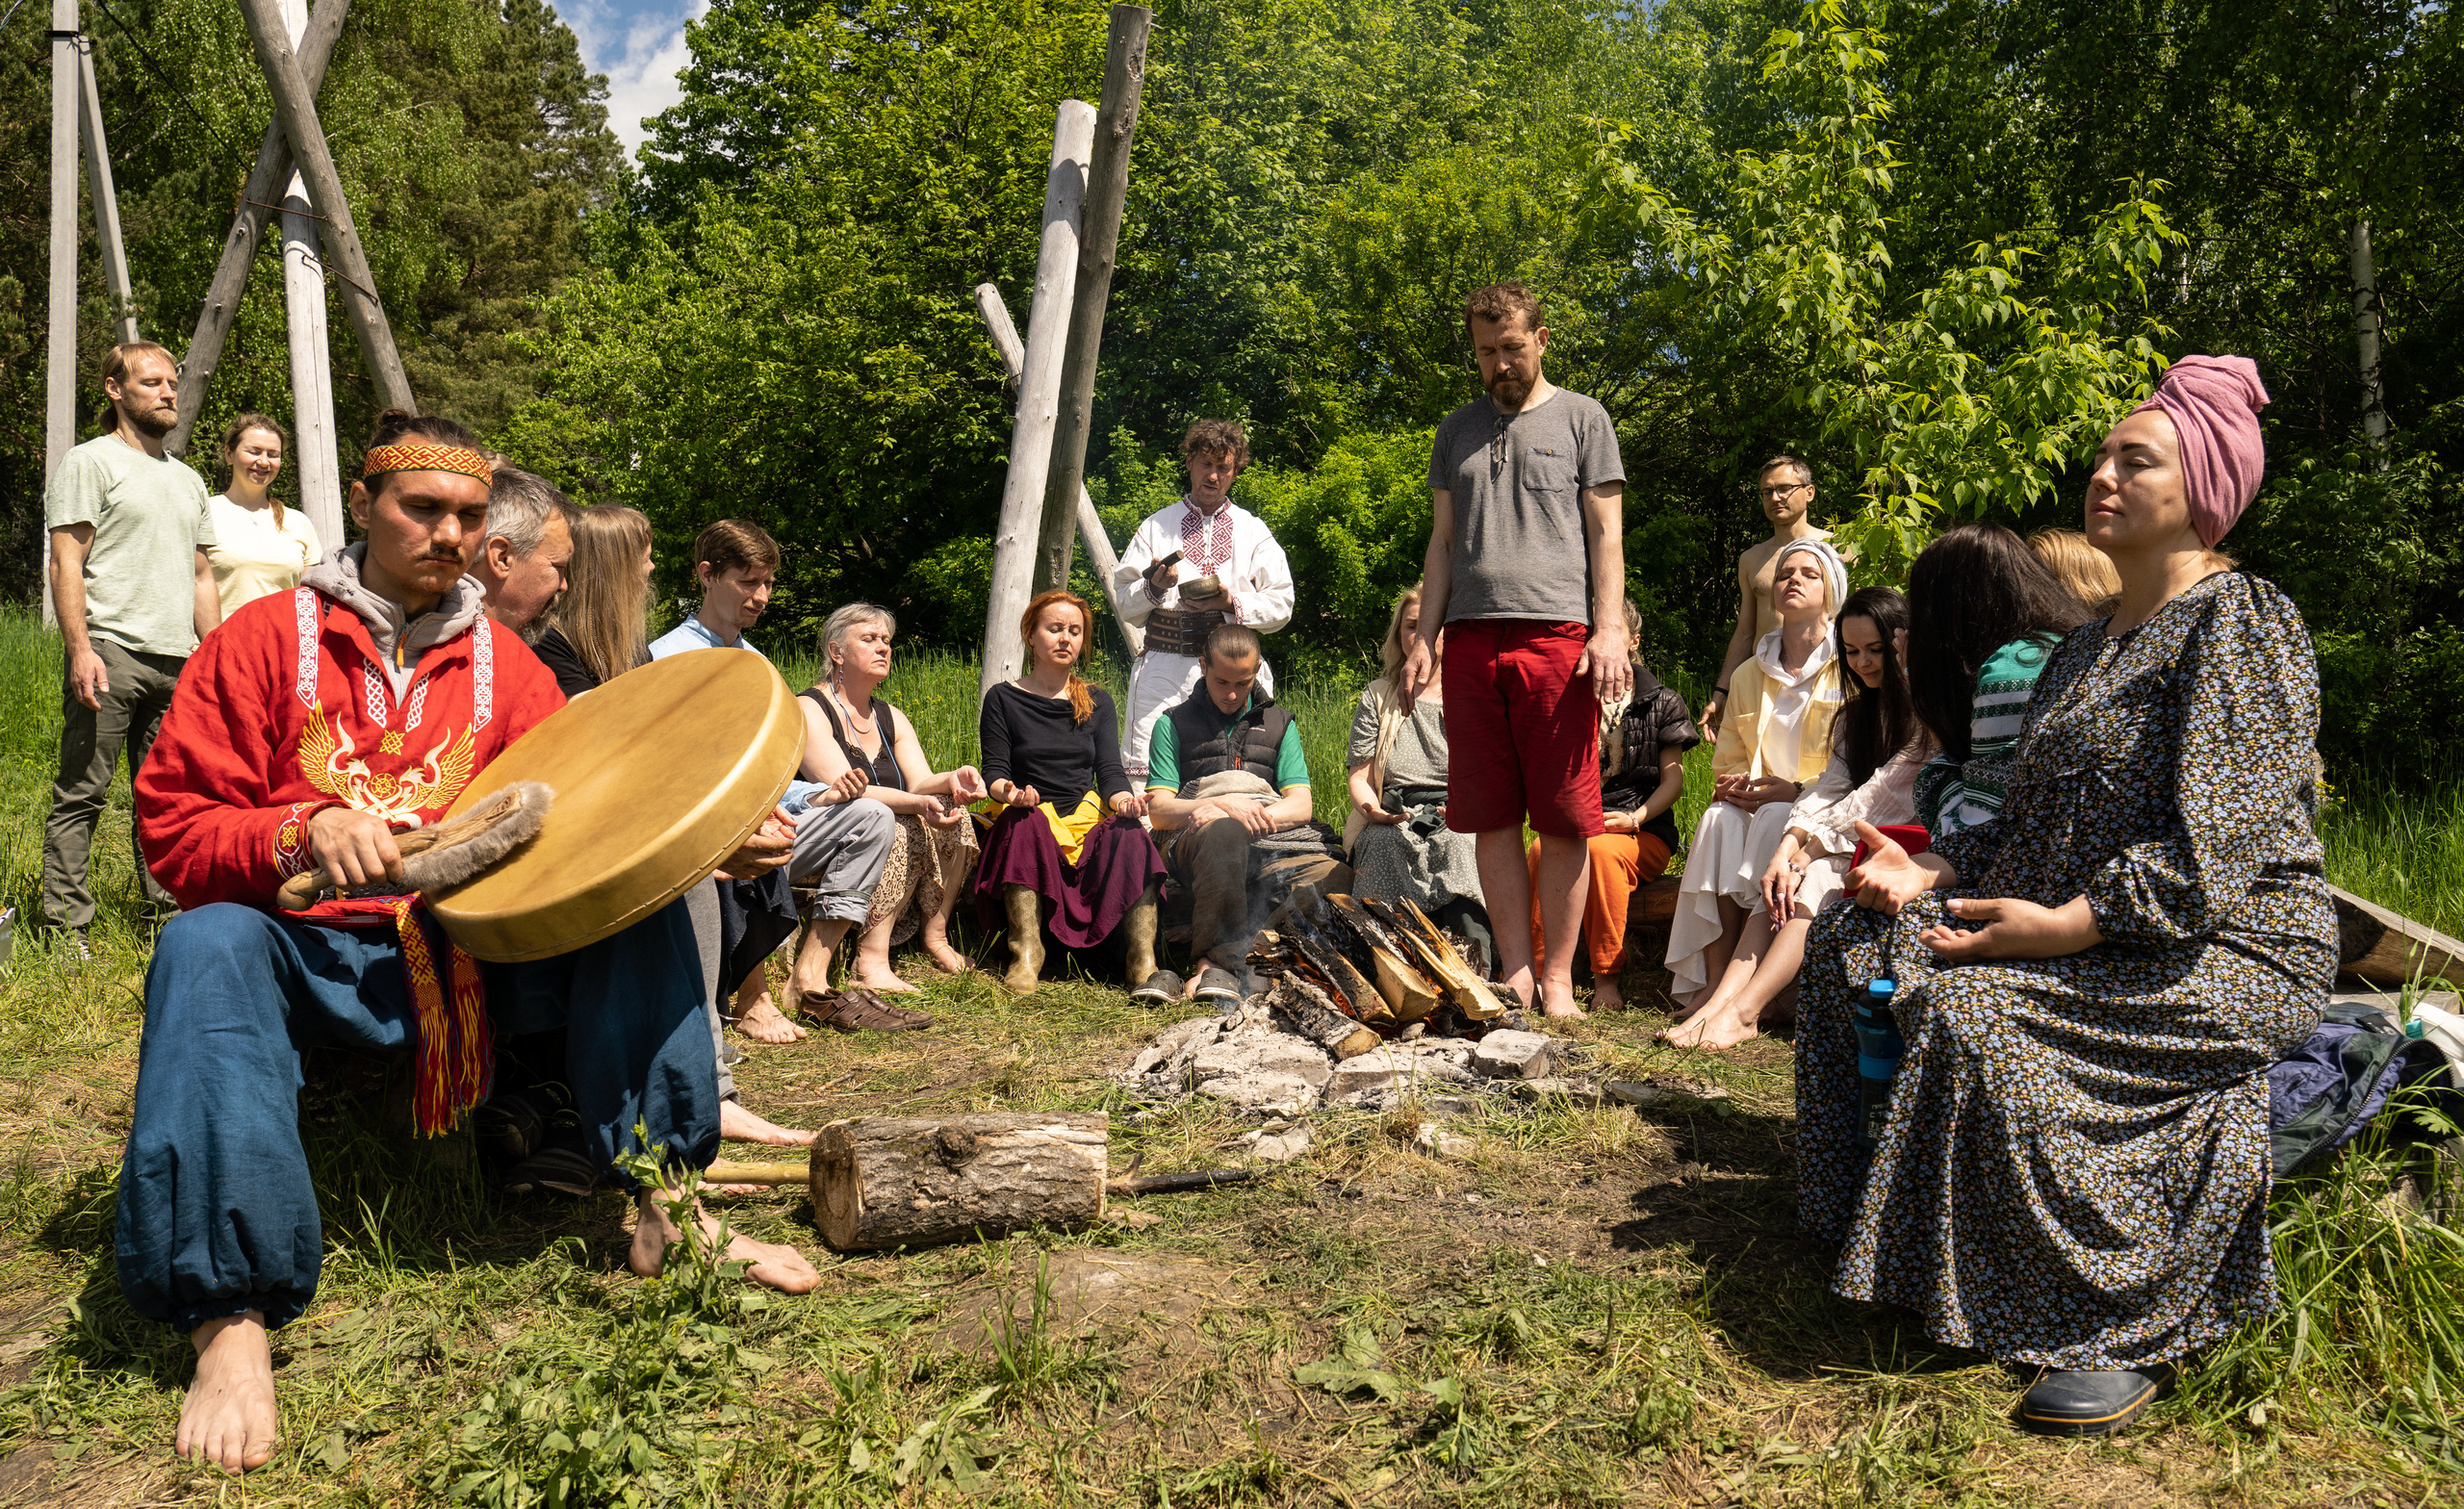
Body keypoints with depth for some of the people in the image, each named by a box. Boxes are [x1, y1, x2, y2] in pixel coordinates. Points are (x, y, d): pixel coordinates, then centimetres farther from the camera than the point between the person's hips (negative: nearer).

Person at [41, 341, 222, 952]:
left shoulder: (187, 480, 22)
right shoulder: (89, 462, 2)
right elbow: (66, 563, -6)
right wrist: (79, 647, -16)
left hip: (177, 661, 6)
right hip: (110, 650, -6)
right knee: (81, 793, -5)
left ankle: (167, 912, 14)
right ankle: (66, 924, -2)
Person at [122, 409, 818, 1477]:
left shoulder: (505, 664, 10)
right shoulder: (265, 638, 2)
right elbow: (173, 827, -3)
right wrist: (305, 834, -23)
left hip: (472, 945, 3)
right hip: (314, 954, -3)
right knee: (207, 951, -34)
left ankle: (659, 1204, -19)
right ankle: (229, 1317, -38)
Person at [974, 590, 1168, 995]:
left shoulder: (1097, 702, 17)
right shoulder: (1003, 700, 9)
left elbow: (1110, 772, 7)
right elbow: (994, 771, -1)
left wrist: (1123, 800, -17)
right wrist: (1008, 791, -25)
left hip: (1088, 821, 2)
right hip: (1030, 820, -2)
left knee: (1130, 834, -31)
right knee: (1026, 821, -37)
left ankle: (1143, 963, -33)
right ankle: (1027, 954, -35)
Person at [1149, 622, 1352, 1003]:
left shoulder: (1280, 722, 25)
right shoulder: (1174, 724, 18)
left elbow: (1302, 805, 12)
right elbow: (1159, 811, 5)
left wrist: (1254, 814, -9)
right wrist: (1225, 805, -12)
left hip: (1273, 837, 3)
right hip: (1195, 841, -3)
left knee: (1336, 879, -30)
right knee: (1224, 832, -41)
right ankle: (1220, 958, -35)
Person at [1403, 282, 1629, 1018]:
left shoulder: (1582, 419, 11)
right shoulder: (1458, 430, 20)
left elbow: (1606, 536, 4)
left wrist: (1609, 630, -8)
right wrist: (1424, 638, 8)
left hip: (1556, 633, -3)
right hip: (1471, 639, 4)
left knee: (1562, 820, -2)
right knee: (1492, 819, 3)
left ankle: (1558, 978, 6)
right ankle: (1514, 972, 11)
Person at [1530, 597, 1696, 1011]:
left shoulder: (1660, 703, 12)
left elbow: (1674, 779, 6)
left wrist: (1633, 819, -12)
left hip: (1641, 833, -2)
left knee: (1601, 850, -38)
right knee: (1541, 853, -34)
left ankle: (1606, 978, -29)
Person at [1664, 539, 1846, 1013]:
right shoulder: (1749, 675, 17)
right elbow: (1727, 761, 21)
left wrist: (1796, 791, -18)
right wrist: (1734, 785, -3)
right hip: (1759, 804, 4)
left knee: (1775, 819, -36)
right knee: (1718, 819, -30)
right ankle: (1715, 978, -37)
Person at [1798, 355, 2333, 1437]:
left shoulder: (2242, 623, -10)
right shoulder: (2089, 647, 19)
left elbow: (2213, 850, -21)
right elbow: (2032, 821, 19)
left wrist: (2066, 924, -27)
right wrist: (1933, 871, 2)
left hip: (2228, 951, -9)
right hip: (2080, 934, 9)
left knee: (1977, 1014, -33)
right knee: (1851, 945, -3)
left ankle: (2122, 1325, -18)